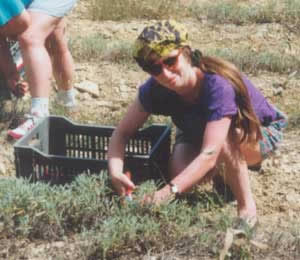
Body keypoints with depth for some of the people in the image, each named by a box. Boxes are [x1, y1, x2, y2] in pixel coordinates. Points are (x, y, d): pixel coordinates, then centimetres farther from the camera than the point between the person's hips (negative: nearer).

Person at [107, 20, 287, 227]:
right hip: (197, 133, 5)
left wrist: (169, 191, -59)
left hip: (260, 132, -5)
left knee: (222, 140, -40)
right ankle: (223, 170, 9)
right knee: (182, 173, -26)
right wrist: (115, 172, -41)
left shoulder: (218, 85, -41)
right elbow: (122, 133, -19)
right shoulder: (155, 89, -24)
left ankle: (247, 207, -19)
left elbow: (209, 153, -48)